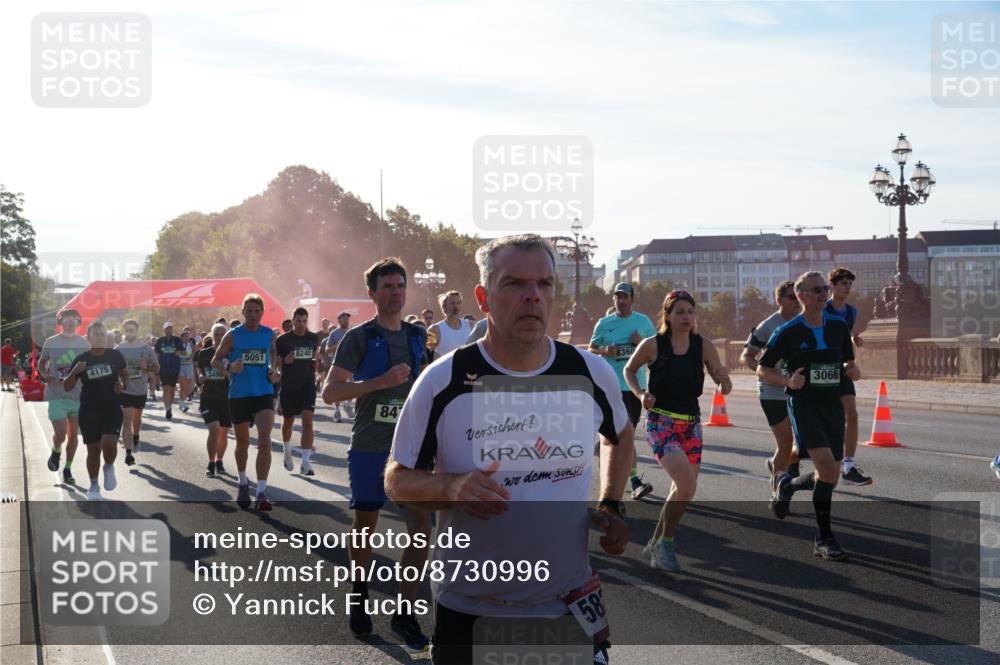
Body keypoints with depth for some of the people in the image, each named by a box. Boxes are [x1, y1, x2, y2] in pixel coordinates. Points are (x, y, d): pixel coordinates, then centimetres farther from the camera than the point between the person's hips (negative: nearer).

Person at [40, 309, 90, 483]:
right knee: (60, 434, -11)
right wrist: (45, 375, -9)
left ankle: (67, 469, 22)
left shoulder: (84, 343, 3)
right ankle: (56, 451, 24)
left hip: (78, 395, 2)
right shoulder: (51, 342, -2)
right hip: (57, 395, -2)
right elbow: (41, 363, 10)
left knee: (73, 434, 7)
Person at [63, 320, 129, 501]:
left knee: (109, 443, -19)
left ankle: (109, 467, 14)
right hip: (89, 411, 0)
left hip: (112, 409, 0)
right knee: (93, 449, 6)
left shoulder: (115, 356, -1)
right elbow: (67, 387, -2)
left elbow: (125, 374, 16)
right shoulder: (81, 359, -3)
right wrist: (75, 372, -20)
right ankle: (94, 486, 24)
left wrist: (123, 385, -6)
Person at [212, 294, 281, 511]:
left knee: (264, 441, -16)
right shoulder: (233, 336, -4)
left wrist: (273, 370, 4)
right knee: (243, 443, 14)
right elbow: (215, 360, 1)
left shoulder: (269, 334, 3)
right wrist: (229, 367, -20)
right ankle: (243, 482, 39)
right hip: (239, 395, 0)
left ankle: (261, 493, -17)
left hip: (264, 394, 0)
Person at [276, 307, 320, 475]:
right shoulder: (283, 340, -7)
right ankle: (287, 452, 43)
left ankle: (306, 462, -13)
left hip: (308, 384, 1)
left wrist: (316, 362, 3)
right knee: (288, 421, 15)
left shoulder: (313, 338, 2)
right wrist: (284, 361, -21)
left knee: (308, 421, -13)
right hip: (288, 386, -1)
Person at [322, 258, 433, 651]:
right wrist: (381, 382, -22)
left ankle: (405, 613, 3)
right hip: (370, 448, -3)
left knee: (422, 527, -6)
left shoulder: (419, 336, 8)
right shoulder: (359, 338, -6)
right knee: (365, 525, 10)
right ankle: (359, 597, 32)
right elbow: (330, 392, -12)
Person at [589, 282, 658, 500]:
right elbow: (590, 349, 10)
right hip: (614, 385, -3)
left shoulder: (643, 321, 8)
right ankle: (635, 481, -14)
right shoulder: (604, 323, 3)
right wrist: (604, 352, -12)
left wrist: (642, 343, -8)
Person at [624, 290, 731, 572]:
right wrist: (640, 394, -10)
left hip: (691, 424, 5)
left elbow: (726, 389, 0)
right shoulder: (653, 345, -9)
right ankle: (665, 543, -3)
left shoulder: (703, 346, -2)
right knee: (686, 484, -22)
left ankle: (656, 544, 31)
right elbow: (629, 370, 8)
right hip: (660, 423, -5)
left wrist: (723, 380, -23)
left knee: (683, 490, 10)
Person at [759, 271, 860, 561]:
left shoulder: (839, 326, 7)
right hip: (803, 403, -5)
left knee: (830, 477, 5)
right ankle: (824, 539, -11)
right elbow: (763, 369, 2)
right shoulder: (787, 332, -5)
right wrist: (788, 381, -15)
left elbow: (847, 360, 20)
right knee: (827, 465, -22)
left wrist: (851, 370, -3)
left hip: (833, 403, 5)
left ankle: (787, 486, 37)